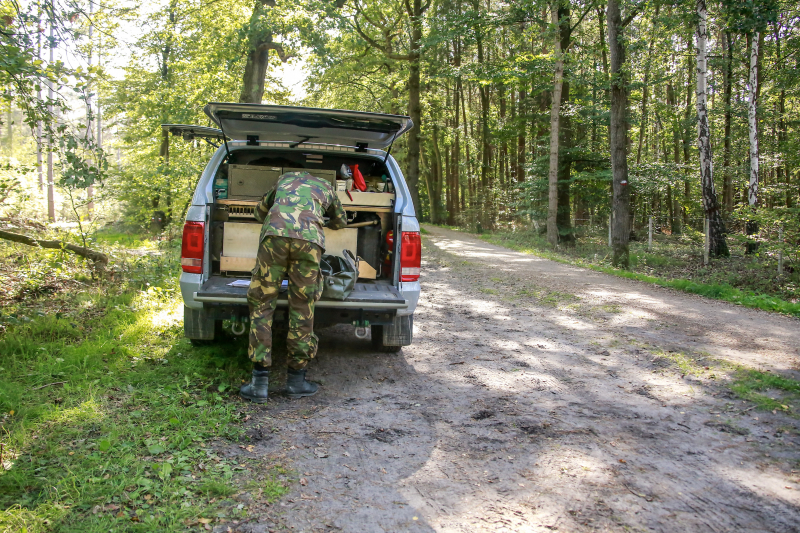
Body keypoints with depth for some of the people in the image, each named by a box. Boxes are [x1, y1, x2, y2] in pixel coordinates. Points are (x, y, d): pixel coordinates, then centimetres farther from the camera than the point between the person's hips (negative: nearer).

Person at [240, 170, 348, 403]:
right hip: (309, 239, 0)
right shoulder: (326, 187, 35)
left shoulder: (285, 178, 37)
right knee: (302, 310, 8)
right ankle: (296, 379, 14)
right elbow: (341, 221, 50)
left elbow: (261, 209, 46)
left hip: (275, 235, 0)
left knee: (261, 305, 5)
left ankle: (259, 383, 3)